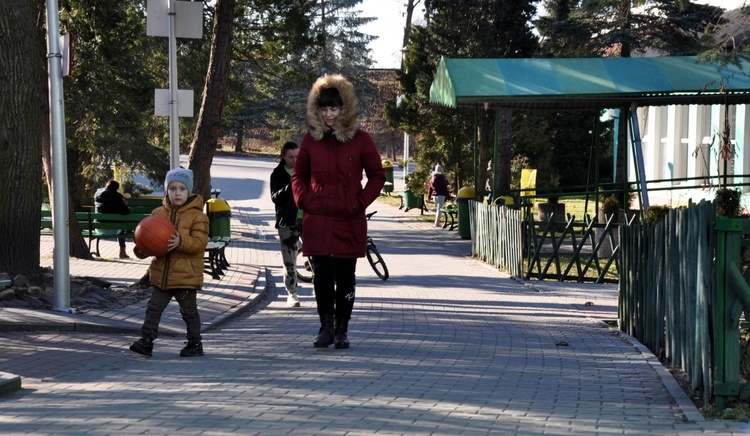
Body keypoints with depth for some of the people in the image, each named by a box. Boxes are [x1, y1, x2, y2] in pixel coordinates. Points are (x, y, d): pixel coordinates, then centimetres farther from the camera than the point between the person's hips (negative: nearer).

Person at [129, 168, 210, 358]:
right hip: (161, 274, 4)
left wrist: (181, 242, -31)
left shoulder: (197, 216, -7)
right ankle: (146, 341, 4)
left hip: (186, 275, -4)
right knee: (154, 307, 1)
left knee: (189, 311, 8)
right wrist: (141, 249, -6)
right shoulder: (158, 213, 7)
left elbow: (200, 243, -15)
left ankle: (195, 344, 20)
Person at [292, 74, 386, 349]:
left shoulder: (360, 140, 1)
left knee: (345, 277, 3)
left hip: (350, 221, -1)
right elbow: (298, 175, 18)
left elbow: (377, 175, 8)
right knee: (322, 274, -5)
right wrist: (303, 200, 2)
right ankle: (326, 327, 5)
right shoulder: (311, 139, 7)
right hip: (317, 220, 1)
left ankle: (341, 329, 14)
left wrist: (361, 202, -3)